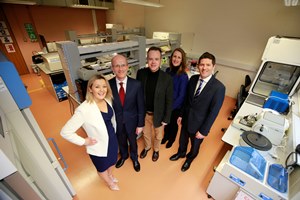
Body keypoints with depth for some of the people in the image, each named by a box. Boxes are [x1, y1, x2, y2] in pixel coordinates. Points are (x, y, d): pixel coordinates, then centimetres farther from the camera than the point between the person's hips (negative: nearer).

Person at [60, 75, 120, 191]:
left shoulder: (107, 100, -12)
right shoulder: (84, 109, -32)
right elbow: (65, 132, -24)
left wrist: (114, 132, 7)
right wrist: (84, 142, -17)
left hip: (112, 139, 5)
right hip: (98, 146, -5)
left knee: (112, 161, 32)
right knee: (102, 168, 27)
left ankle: (110, 175, 66)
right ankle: (110, 183, 60)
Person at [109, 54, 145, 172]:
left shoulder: (136, 84, -19)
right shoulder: (108, 85, -16)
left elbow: (141, 106, -12)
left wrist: (140, 124, -7)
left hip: (132, 121, -1)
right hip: (116, 122, 1)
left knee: (133, 141, 24)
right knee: (121, 141, 27)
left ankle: (134, 158, 56)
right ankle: (123, 156, 60)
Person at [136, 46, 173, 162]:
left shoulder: (167, 78, -21)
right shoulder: (141, 73, -13)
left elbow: (169, 101, -12)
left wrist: (166, 118, -8)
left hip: (158, 114, -2)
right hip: (144, 113, 2)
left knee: (158, 136, 24)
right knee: (145, 133, 27)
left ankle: (156, 150, 56)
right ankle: (147, 147, 59)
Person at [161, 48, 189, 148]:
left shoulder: (183, 76, -22)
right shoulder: (168, 70, -7)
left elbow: (181, 95, -18)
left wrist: (171, 107, -16)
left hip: (176, 106, -4)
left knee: (173, 123, 20)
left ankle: (171, 139, 49)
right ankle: (166, 136, 53)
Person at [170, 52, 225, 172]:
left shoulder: (219, 87, -23)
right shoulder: (193, 79, -8)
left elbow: (214, 112, -18)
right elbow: (187, 99, 2)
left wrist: (204, 131, -15)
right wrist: (181, 115, 5)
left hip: (199, 124, -4)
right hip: (186, 119, 4)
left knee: (195, 145, 24)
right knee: (182, 140, 27)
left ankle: (189, 159, 55)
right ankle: (181, 153, 59)